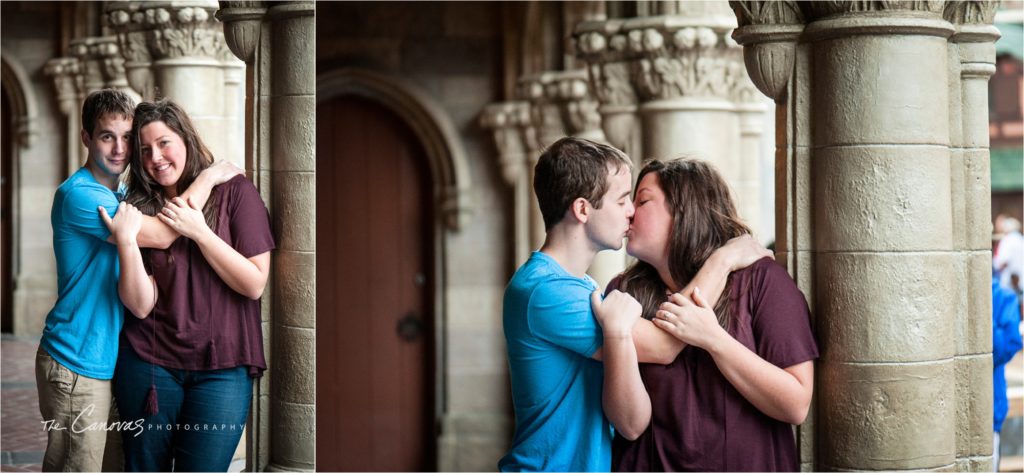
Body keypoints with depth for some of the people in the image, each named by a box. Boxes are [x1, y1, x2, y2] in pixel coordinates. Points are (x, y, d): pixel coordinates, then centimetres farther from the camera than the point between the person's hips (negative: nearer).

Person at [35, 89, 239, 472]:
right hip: (77, 365, -9)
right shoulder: (79, 194, -16)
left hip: (111, 362, 9)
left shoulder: (123, 195, 13)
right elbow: (161, 234, -22)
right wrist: (209, 177, -12)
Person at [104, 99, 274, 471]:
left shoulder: (234, 192, -2)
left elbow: (255, 284, -7)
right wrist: (127, 242, -20)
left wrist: (200, 232, -14)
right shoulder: (140, 207, 2)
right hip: (150, 362, 2)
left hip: (222, 367, -2)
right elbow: (141, 305, -6)